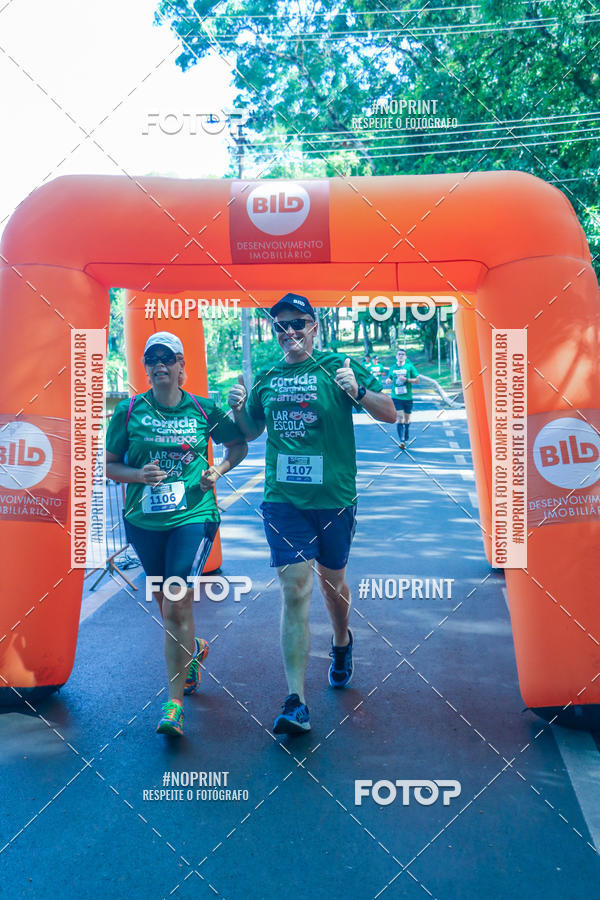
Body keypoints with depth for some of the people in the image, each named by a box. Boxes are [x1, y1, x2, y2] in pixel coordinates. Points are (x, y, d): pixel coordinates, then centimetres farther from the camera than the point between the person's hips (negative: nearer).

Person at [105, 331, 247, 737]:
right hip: (144, 519, 3)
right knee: (166, 603, 17)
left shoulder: (204, 409, 0)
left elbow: (239, 444, 14)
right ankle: (193, 649, 50)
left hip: (193, 516, -3)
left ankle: (175, 702, -1)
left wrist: (219, 470, -4)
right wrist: (139, 474, -15)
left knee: (176, 605, -12)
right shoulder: (129, 410, 1)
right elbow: (110, 464, 5)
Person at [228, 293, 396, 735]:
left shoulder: (339, 366, -2)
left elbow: (389, 414, -3)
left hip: (334, 498, -1)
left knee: (331, 580, 17)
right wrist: (238, 408, 0)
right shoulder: (267, 378, 8)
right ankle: (296, 702, -7)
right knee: (294, 588, -8)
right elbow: (251, 432, 21)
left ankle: (342, 642, 49)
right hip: (283, 499, 1)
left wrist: (358, 391, -22)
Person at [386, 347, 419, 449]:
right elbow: (390, 378, 21)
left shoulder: (409, 366, 0)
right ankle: (402, 441, -16)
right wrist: (388, 381, -2)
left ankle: (406, 438, 33)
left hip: (407, 397, 0)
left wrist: (406, 379, -15)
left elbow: (417, 380, -1)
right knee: (399, 418, -12)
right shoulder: (392, 368, 7)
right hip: (396, 397, 0)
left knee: (407, 419, 11)